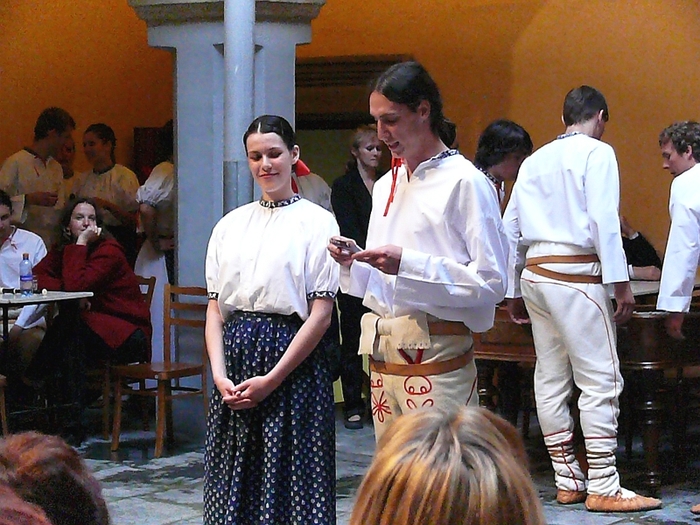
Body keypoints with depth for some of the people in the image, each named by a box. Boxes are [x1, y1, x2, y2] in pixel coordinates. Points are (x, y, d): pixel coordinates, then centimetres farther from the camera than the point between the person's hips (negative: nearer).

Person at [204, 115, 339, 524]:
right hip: (235, 361, 4)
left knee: (291, 480, -1)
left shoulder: (317, 222, -3)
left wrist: (271, 379, -13)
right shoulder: (230, 225, 11)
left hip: (293, 360, -4)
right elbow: (215, 308, 9)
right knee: (234, 483, 7)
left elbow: (321, 314, -8)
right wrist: (220, 376, -6)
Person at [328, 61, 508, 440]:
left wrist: (408, 265, -19)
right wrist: (353, 262, 2)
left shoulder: (464, 183, -7)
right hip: (382, 354, 7)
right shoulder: (386, 185, 18)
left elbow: (491, 280, -13)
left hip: (436, 358, -7)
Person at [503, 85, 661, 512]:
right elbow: (604, 220, -13)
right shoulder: (597, 153, -3)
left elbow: (511, 228, 18)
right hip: (576, 275, -7)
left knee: (552, 380, 8)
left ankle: (568, 481, 13)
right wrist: (621, 283, -12)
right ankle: (603, 487, -8)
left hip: (535, 273, 7)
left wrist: (514, 292, 24)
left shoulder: (535, 160, 17)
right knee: (600, 381, -6)